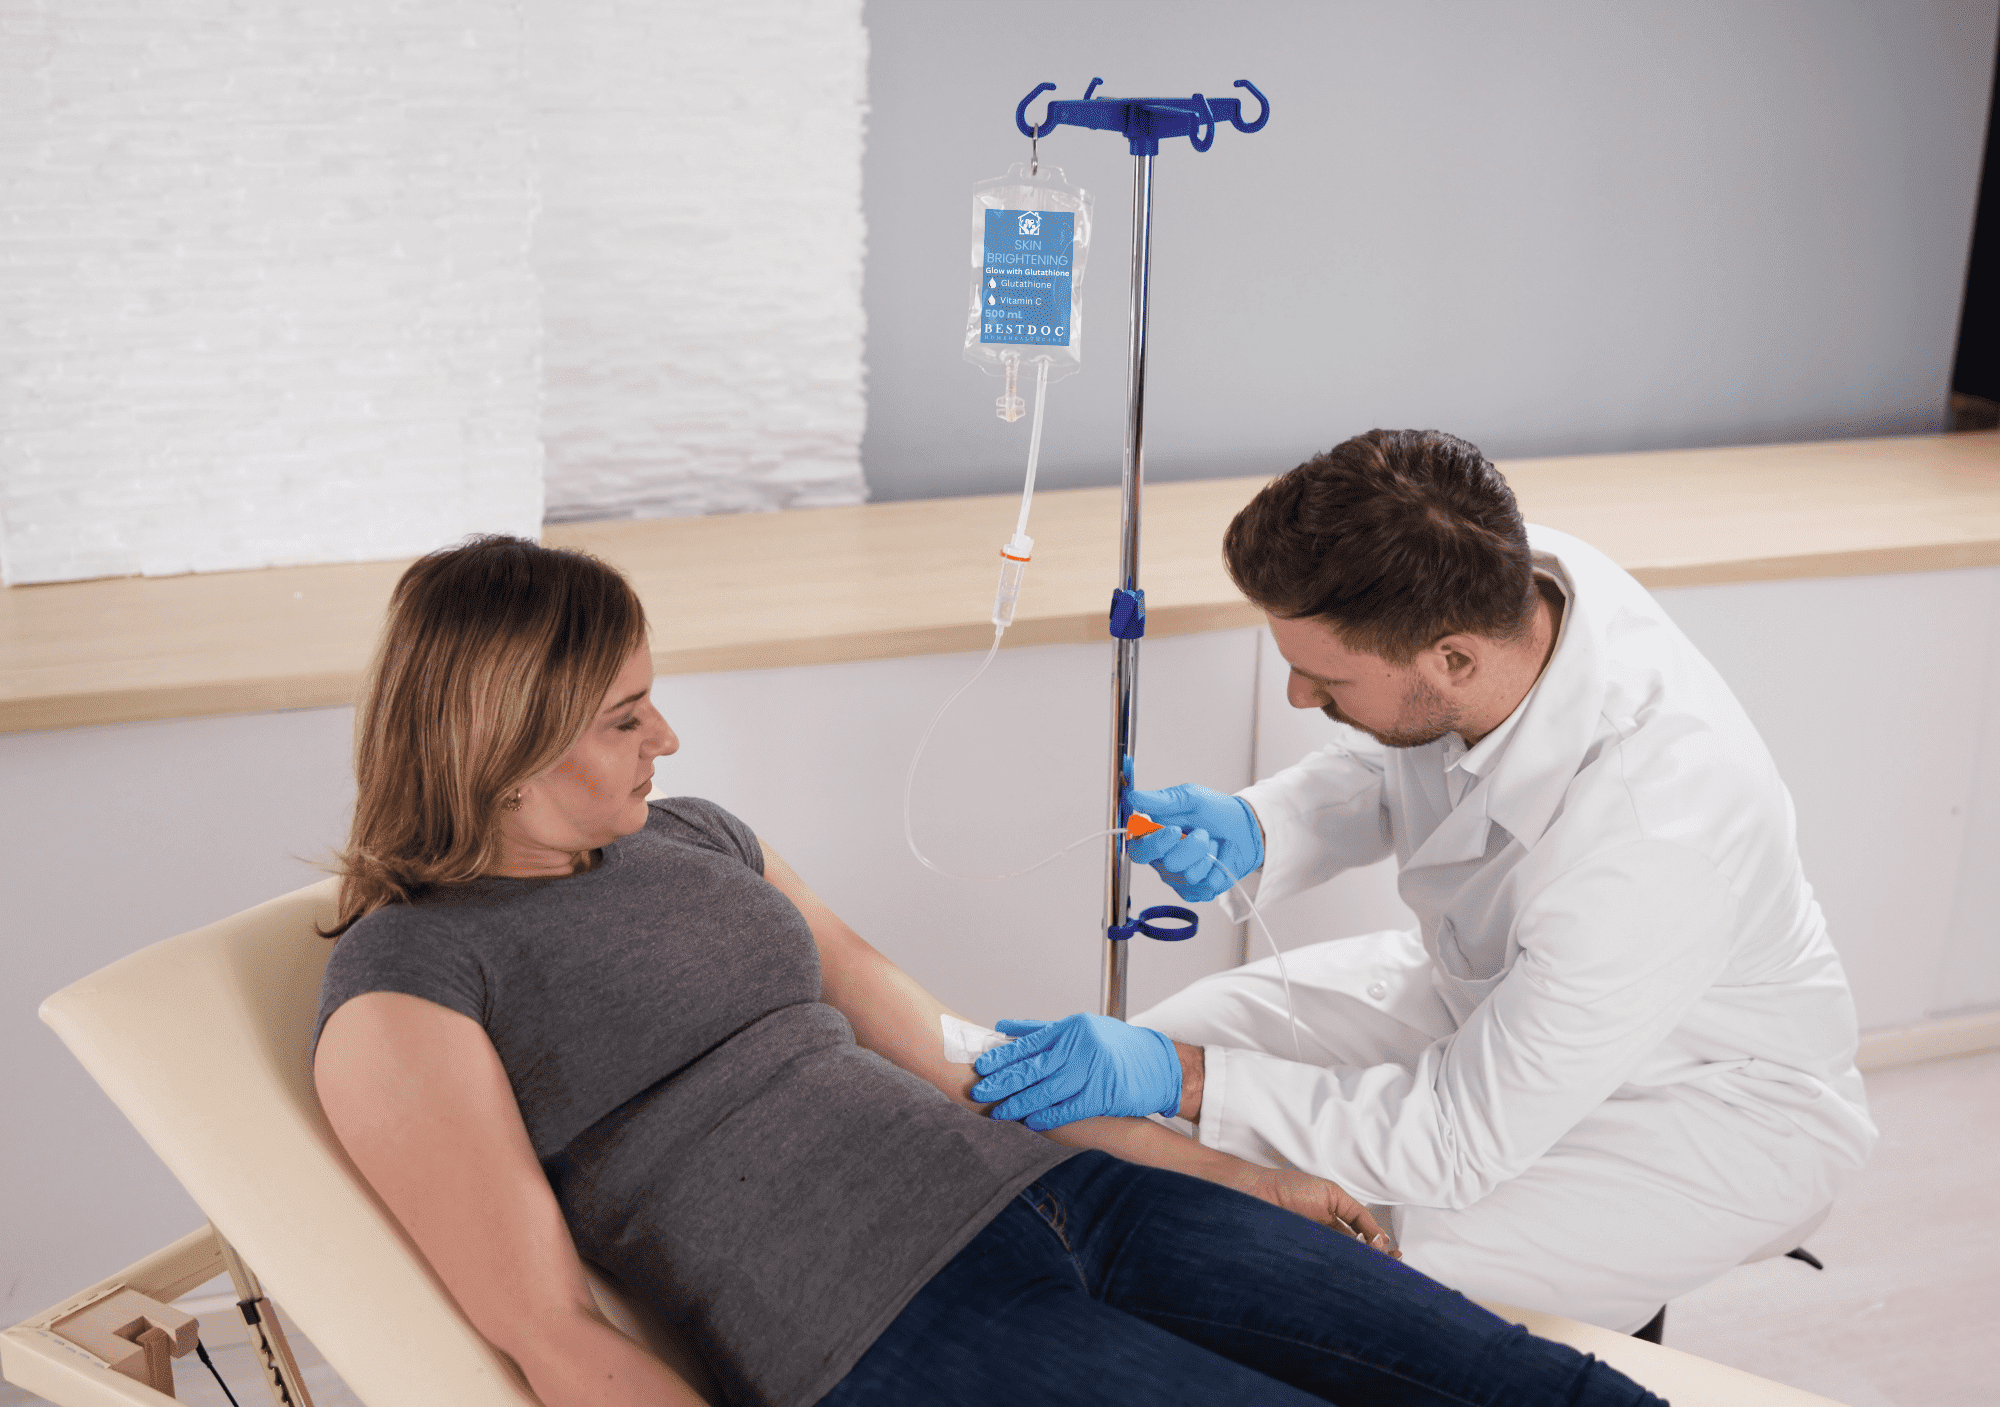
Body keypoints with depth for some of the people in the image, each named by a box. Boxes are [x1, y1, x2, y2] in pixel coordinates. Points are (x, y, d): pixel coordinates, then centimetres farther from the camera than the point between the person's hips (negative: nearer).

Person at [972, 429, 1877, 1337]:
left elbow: (1461, 1141, -31)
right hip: (1491, 988, 7)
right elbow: (1379, 767, 3)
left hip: (1704, 1093, -6)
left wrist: (1182, 1078, -32)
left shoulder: (1648, 837, -41)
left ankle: (1613, 1306, 2)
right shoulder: (1494, 580, -21)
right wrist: (1252, 829, -17)